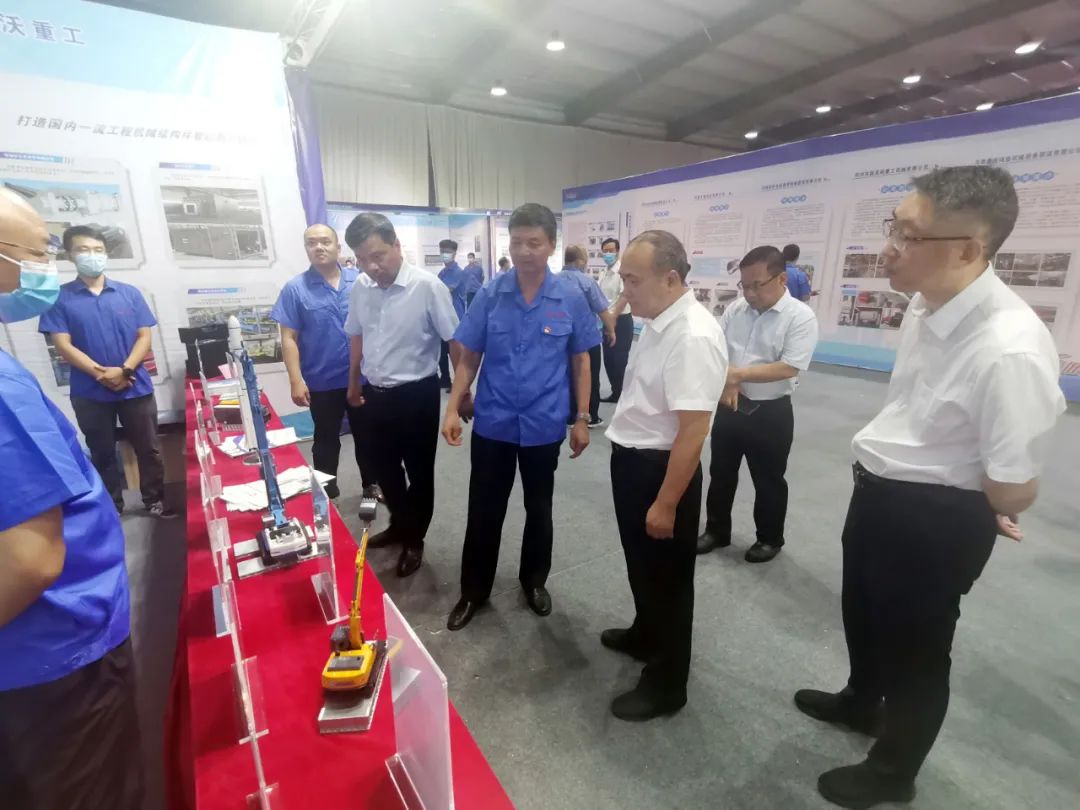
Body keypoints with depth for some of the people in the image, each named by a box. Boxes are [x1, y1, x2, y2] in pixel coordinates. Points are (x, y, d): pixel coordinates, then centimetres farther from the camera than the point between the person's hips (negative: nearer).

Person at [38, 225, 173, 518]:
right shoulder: (60, 297, 0)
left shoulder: (130, 293, 3)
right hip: (89, 393, 0)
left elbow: (144, 336, -1)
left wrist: (124, 371, -14)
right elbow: (63, 345, -6)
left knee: (148, 449, 8)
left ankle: (155, 500, 23)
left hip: (136, 388, 1)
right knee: (102, 453, 12)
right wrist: (101, 373, -18)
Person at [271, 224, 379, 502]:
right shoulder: (295, 288, -5)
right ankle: (327, 495, 29)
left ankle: (371, 484, 36)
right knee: (326, 441, 13)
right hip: (322, 382, -2)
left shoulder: (361, 281, 0)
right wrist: (296, 380, -13)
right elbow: (289, 339, -6)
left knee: (366, 434, 16)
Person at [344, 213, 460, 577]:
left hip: (416, 394, -6)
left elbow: (455, 340, -13)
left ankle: (414, 539, 31)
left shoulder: (427, 286, -17)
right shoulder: (359, 290, 1)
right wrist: (354, 383, 24)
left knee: (418, 472, 10)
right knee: (384, 467, 19)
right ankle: (399, 525, 43)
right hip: (375, 394, 6)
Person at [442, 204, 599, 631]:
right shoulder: (490, 294, -5)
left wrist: (582, 419, -1)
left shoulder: (571, 297, -6)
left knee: (539, 509, 17)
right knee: (484, 511, 11)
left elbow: (580, 361, 0)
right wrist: (453, 408, -8)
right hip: (492, 423, 1)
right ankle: (474, 590, 32)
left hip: (544, 425, 0)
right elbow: (469, 357, 1)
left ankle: (534, 580, 40)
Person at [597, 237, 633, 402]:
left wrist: (613, 317, -20)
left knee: (620, 360, -3)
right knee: (608, 359, 11)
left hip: (621, 321, -7)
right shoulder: (603, 272, 10)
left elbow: (625, 296, -18)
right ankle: (616, 393, 24)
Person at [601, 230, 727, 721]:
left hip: (662, 469, -9)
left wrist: (667, 504, -23)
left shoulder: (693, 336, -26)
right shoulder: (658, 322, 4)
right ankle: (645, 635, 52)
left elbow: (693, 430, -27)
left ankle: (666, 684, 33)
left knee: (666, 575, 10)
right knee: (641, 563, 27)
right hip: (632, 460, 9)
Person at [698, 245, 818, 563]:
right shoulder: (735, 308, 3)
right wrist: (726, 383, -14)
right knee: (721, 473, 16)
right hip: (729, 406, 5)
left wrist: (738, 374, -19)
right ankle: (716, 531, 35)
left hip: (770, 412, -4)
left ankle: (770, 538, 34)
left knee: (768, 480, 12)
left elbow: (789, 368, -20)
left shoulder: (800, 317, -12)